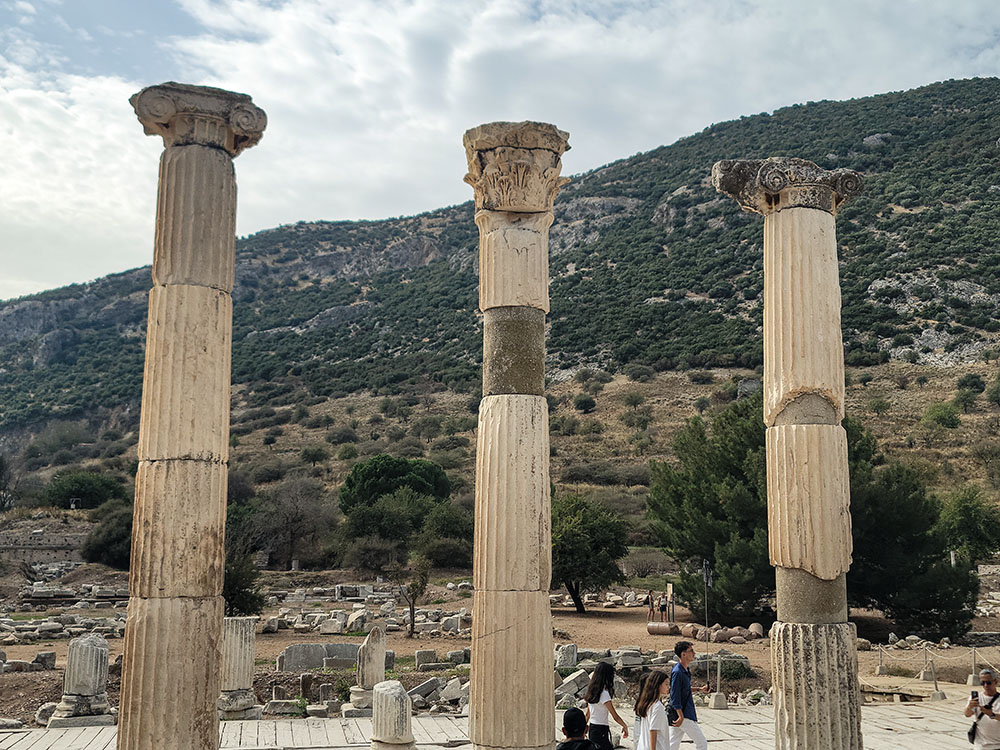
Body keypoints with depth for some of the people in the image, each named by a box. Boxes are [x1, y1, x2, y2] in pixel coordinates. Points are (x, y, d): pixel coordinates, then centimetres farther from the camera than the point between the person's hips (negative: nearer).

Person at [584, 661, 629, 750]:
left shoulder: (592, 691, 7)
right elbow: (615, 716, -18)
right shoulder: (604, 693, -18)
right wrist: (625, 726, -7)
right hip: (601, 731, -9)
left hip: (592, 728, 9)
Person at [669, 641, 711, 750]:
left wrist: (699, 689, 19)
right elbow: (675, 696, -22)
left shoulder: (686, 670, 10)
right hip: (683, 714, -9)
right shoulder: (677, 672, -20)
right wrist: (681, 716, -24)